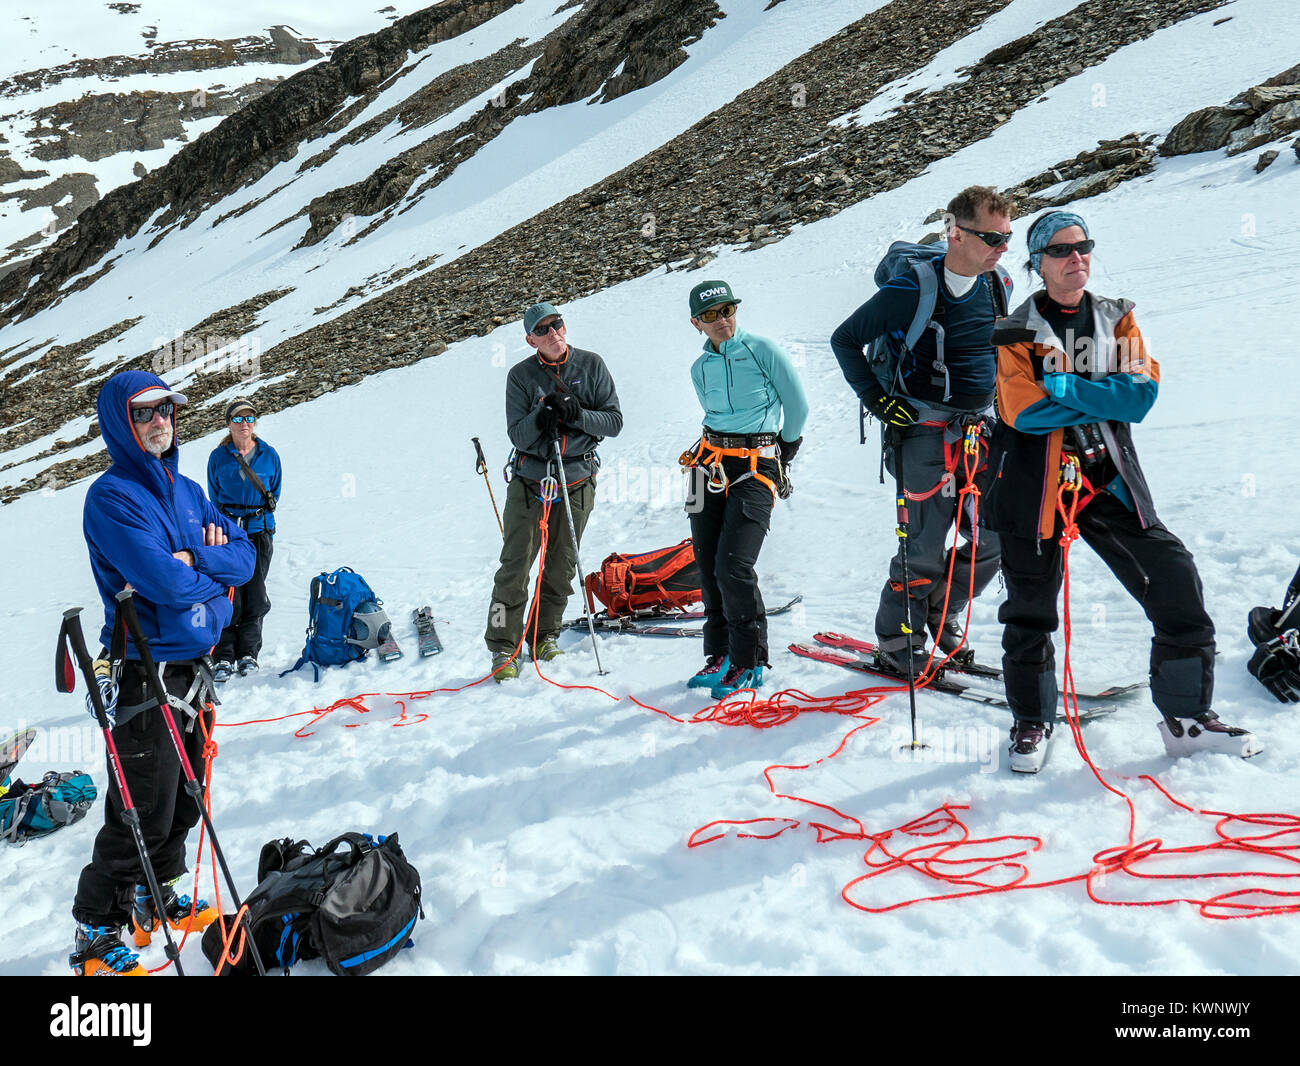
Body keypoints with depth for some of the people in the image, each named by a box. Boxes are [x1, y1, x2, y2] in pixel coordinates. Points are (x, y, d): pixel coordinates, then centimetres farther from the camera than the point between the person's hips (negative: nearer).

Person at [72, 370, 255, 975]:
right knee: (144, 812, -2)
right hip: (146, 675, -8)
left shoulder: (187, 491, 11)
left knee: (184, 800, 18)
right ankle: (96, 936, 15)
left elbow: (245, 556, 5)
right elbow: (165, 582, -25)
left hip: (193, 666, 8)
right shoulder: (111, 496, -14)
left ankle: (158, 898, 37)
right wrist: (212, 572, -6)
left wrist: (194, 558, -13)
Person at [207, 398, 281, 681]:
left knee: (255, 594, 3)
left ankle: (248, 653, 15)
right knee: (229, 595, -8)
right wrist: (229, 520, 2)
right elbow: (214, 497, 9)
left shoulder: (269, 455, 4)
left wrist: (259, 513, 4)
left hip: (260, 531, 1)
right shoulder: (218, 457, 2)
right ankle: (223, 657, 0)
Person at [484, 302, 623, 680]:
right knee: (514, 567, -4)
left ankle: (544, 637, 25)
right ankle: (504, 647, 4)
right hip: (528, 481, -1)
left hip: (577, 483, 1)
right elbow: (517, 436, -7)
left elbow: (614, 421, -2)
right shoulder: (521, 375, -1)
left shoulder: (592, 365, 1)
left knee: (561, 568, 9)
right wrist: (540, 416, -26)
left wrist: (576, 414, -18)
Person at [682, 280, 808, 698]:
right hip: (709, 464, 5)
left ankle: (748, 662, 1)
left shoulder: (763, 350, -4)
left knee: (733, 566, -14)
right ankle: (720, 654, 18)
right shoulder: (700, 369, 11)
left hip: (757, 467, -5)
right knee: (708, 566, 4)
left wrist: (780, 452, 12)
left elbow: (797, 407, 3)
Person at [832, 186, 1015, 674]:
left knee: (994, 539, 5)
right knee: (925, 547, -4)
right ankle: (898, 642, 16)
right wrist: (877, 400, -9)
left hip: (980, 429, 6)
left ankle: (942, 616, 28)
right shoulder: (912, 289, -14)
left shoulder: (999, 285, 5)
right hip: (925, 430, -6)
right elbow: (844, 340, -5)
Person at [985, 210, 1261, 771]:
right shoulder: (1017, 332, 0)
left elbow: (1141, 394, -8)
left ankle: (1186, 718, 12)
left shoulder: (1117, 320, 9)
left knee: (1177, 585, -4)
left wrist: (1065, 387, -16)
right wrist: (1101, 400, -10)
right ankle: (1032, 722, 25)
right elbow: (1023, 411, -15)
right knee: (1030, 610, 5)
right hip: (1035, 483, -2)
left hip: (1108, 480, 3)